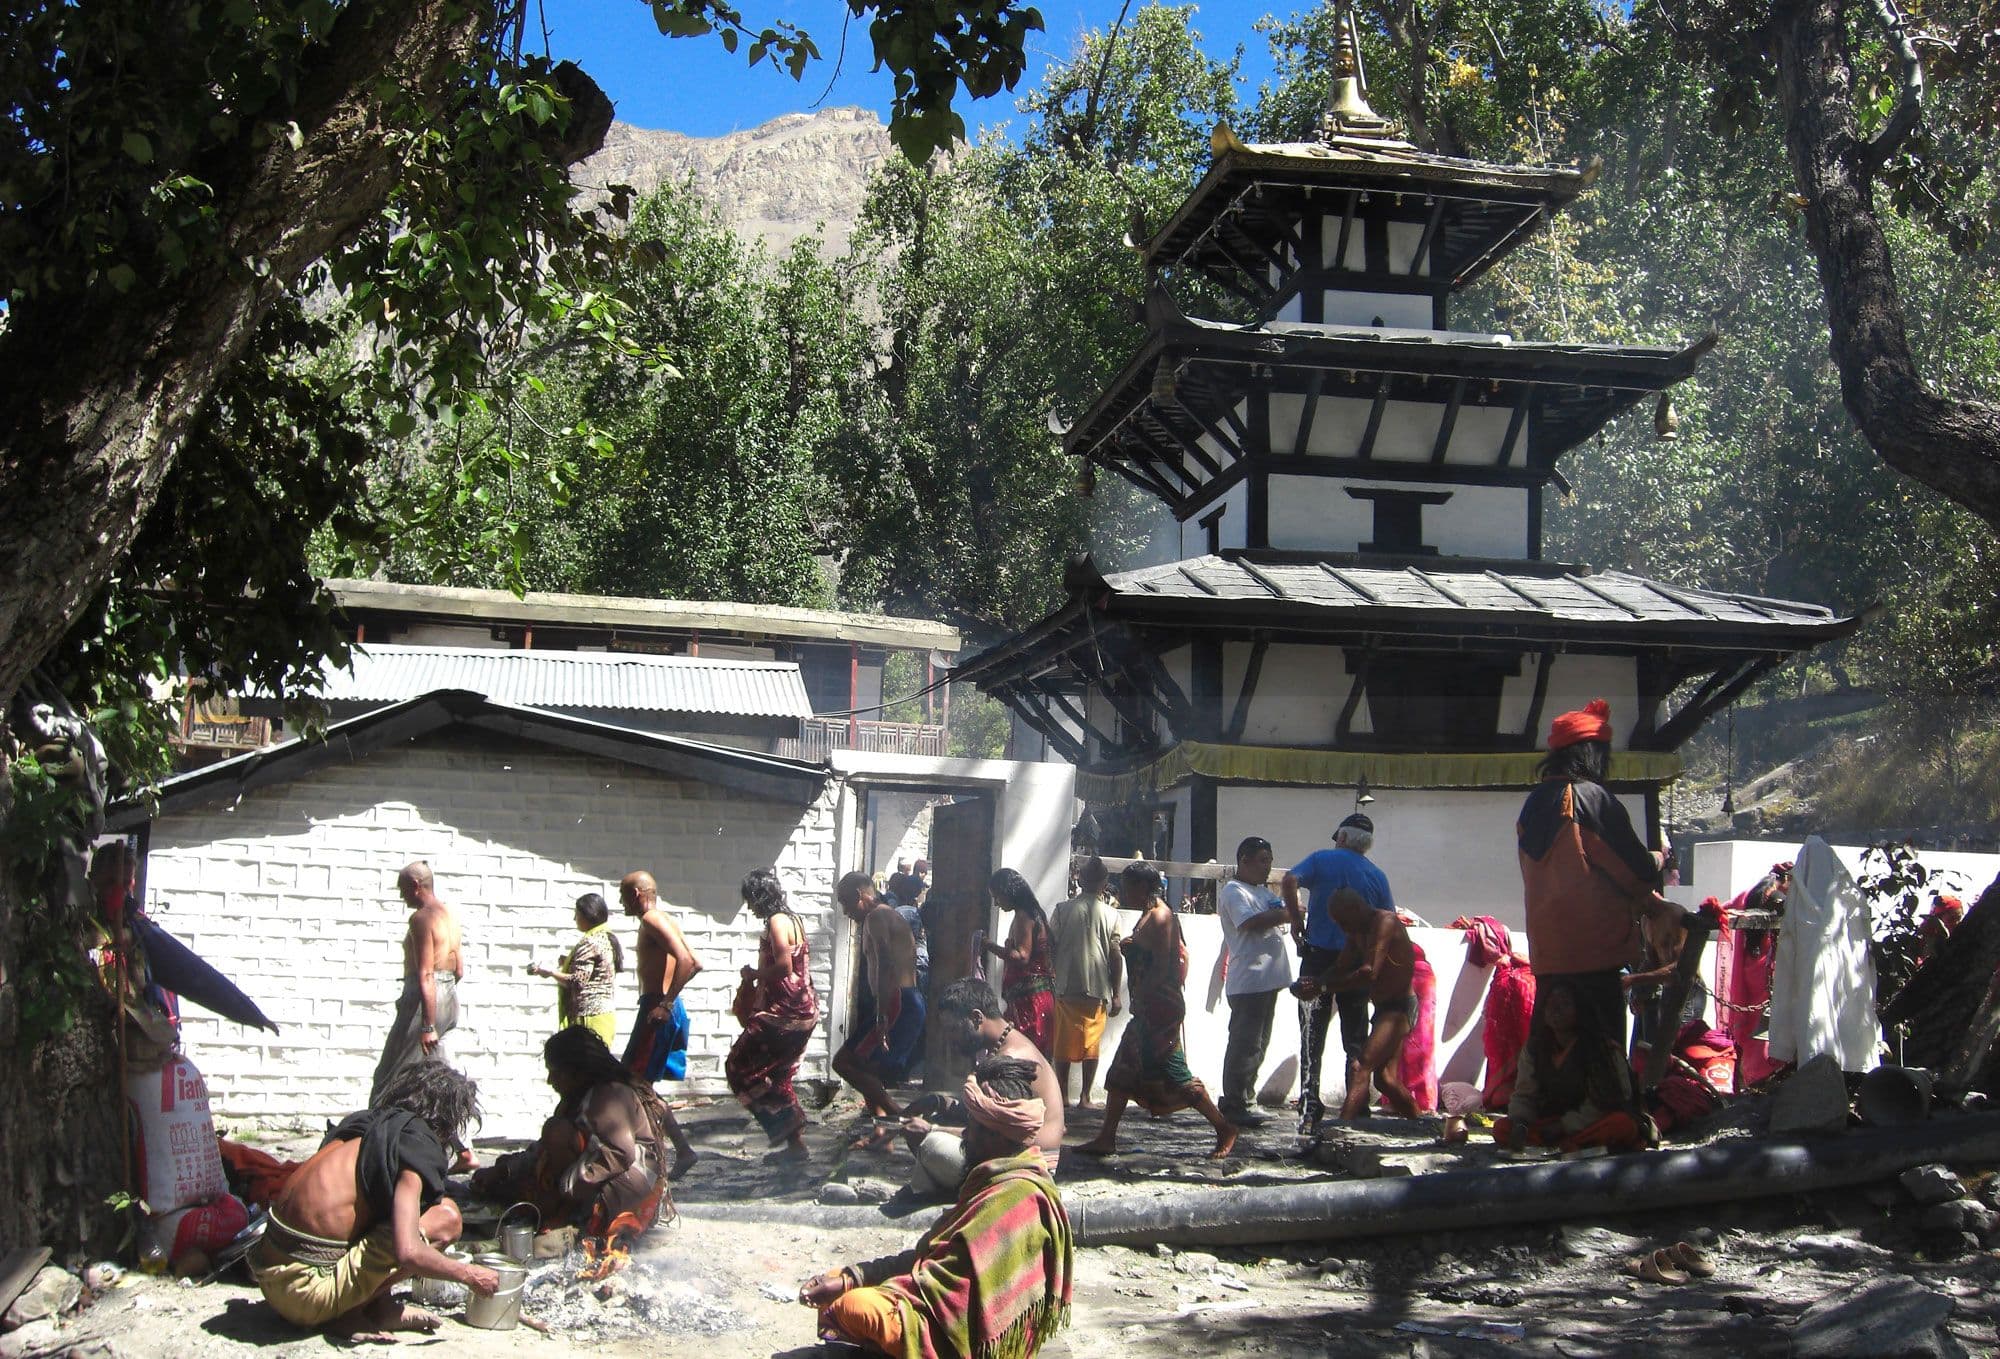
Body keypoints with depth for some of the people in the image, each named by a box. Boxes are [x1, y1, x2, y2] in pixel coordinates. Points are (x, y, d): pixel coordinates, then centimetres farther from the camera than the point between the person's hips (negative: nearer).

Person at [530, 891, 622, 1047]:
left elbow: (576, 982, -17)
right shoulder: (608, 939, 17)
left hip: (588, 1016, -10)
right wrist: (569, 963, 21)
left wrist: (549, 972, -7)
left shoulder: (590, 942, -12)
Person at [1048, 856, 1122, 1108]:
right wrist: (1115, 994, 4)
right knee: (1091, 1044, 6)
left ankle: (1062, 1095, 8)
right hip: (1098, 989, 0)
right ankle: (1085, 1097, 3)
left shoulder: (1063, 909, -1)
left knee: (1063, 1043, 8)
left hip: (1066, 986, 0)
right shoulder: (1110, 914, 0)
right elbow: (1116, 957, -1)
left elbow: (1049, 946, -1)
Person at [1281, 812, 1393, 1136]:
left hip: (1318, 957, -2)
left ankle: (1309, 1114, -4)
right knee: (1356, 1040, 10)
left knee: (1311, 1039, 1)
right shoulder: (1377, 876, 8)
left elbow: (1288, 882, -17)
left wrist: (1296, 922, -7)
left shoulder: (1322, 859, 0)